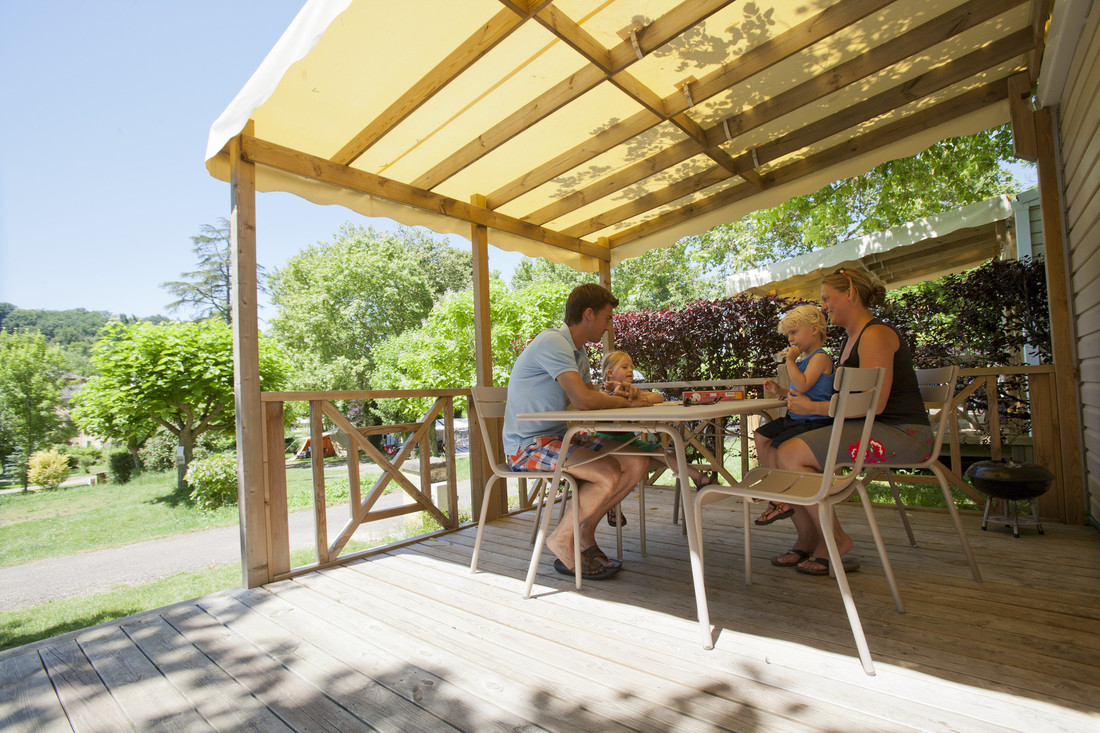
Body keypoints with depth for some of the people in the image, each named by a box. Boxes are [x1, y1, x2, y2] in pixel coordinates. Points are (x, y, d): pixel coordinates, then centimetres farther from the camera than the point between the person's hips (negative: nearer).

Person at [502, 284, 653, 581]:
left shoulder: (577, 352, 14)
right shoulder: (552, 342, -18)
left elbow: (593, 392, 23)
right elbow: (583, 400, -28)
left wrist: (619, 394, 0)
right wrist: (625, 402, -11)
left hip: (560, 438, 10)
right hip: (528, 445, -9)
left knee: (637, 462, -2)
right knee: (609, 475, -26)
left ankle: (586, 533, 11)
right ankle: (561, 539, -1)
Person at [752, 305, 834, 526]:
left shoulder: (821, 357, -13)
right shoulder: (802, 359, 17)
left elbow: (802, 385, -28)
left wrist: (790, 360, -20)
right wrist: (780, 391, 6)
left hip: (813, 422, -11)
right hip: (794, 418, 11)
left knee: (774, 449, -20)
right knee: (760, 436, 7)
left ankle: (784, 502, -2)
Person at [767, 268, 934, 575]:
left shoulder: (875, 334, -13)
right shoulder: (851, 338, 17)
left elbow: (873, 403, -23)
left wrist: (812, 407, -15)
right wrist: (798, 399, 5)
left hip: (901, 434, -10)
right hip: (869, 428, 10)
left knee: (789, 454, -22)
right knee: (776, 451, -3)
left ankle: (834, 540, -5)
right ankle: (808, 539, 2)